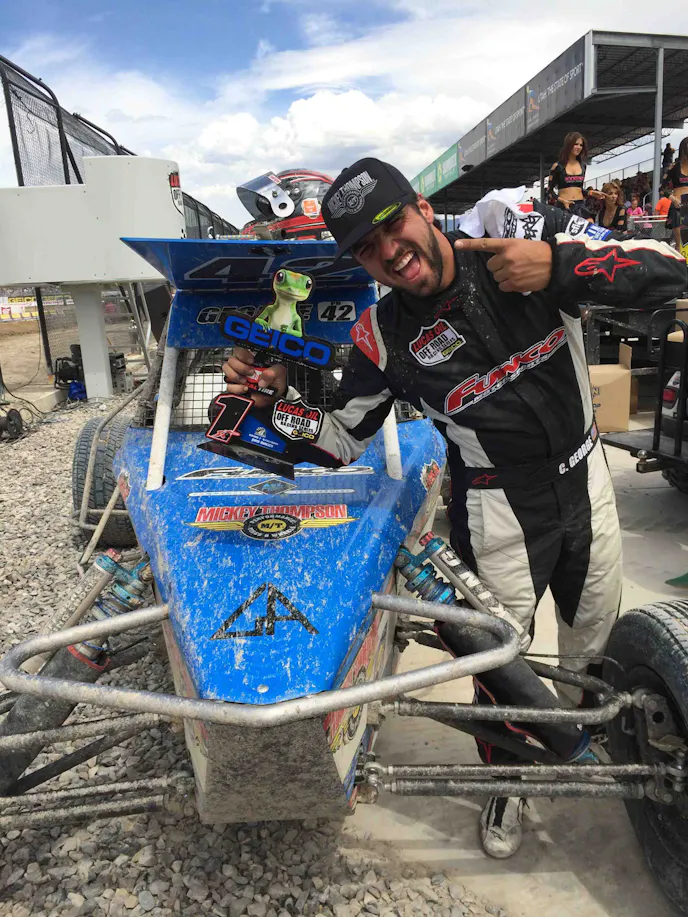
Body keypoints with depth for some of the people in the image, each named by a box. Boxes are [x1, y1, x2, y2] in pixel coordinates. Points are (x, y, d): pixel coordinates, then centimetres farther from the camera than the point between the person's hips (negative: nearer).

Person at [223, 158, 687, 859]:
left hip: (587, 480, 3)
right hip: (499, 511, -2)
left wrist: (560, 266, -28)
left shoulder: (515, 228, -13)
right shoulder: (382, 337, -14)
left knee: (597, 648, 24)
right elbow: (337, 442, -5)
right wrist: (277, 394, -21)